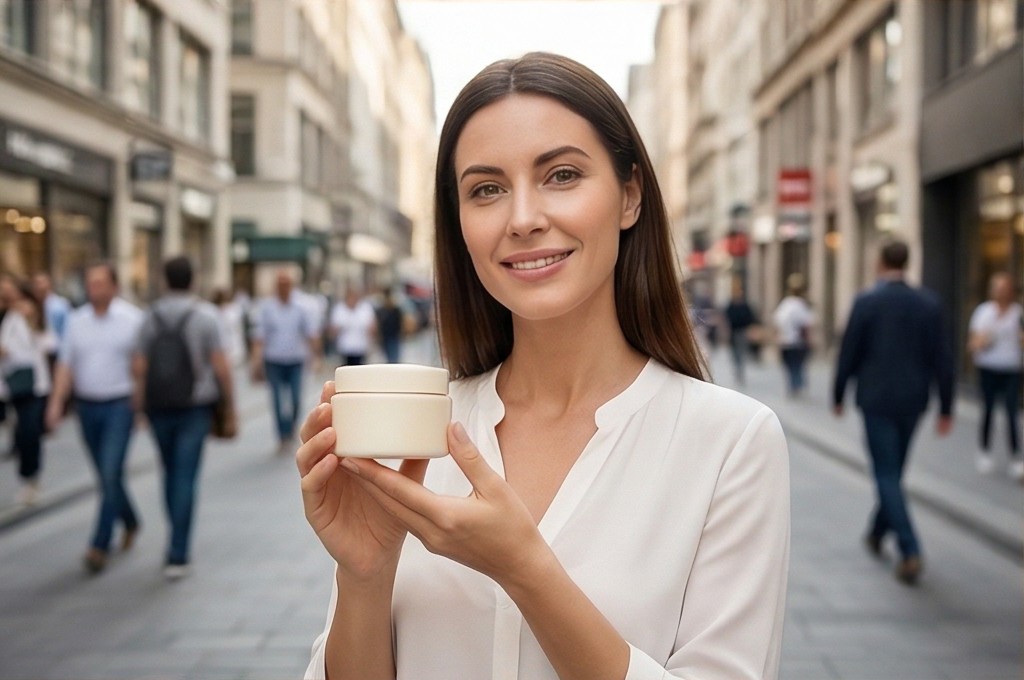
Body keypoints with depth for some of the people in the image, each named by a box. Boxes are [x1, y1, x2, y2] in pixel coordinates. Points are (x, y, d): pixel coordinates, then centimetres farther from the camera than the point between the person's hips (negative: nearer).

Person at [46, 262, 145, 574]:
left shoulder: (132, 319, -7)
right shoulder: (76, 320, 4)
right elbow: (65, 364, 5)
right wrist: (56, 402, -4)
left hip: (119, 405, -4)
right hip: (86, 405, 5)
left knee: (111, 474, -11)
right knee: (106, 475, 14)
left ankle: (100, 545, -5)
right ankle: (130, 521, 36)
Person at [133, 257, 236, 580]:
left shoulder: (151, 317, 1)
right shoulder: (205, 316, -7)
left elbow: (139, 366, -3)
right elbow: (220, 365, -10)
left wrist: (139, 406, 5)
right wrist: (230, 403, 0)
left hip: (159, 407, 3)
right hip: (195, 407, -3)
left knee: (171, 473, 18)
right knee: (185, 478, -1)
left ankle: (178, 542, 31)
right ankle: (177, 556, -2)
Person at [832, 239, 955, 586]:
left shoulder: (866, 302, -9)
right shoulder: (928, 303, 0)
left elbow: (849, 354, -6)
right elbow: (942, 358, 0)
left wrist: (838, 395, 7)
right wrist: (945, 407, 6)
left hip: (876, 400, -4)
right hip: (912, 401, 4)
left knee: (887, 475, -1)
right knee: (894, 470, 20)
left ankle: (910, 552, -11)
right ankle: (878, 532, 36)